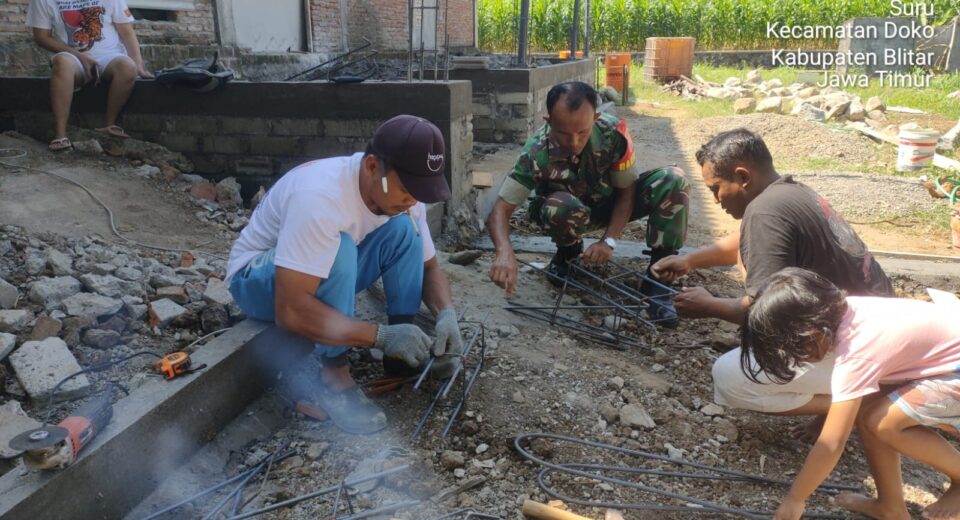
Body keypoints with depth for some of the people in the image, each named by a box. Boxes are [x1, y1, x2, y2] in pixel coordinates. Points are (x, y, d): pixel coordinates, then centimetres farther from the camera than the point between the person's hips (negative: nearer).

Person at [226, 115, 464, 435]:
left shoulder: (402, 194, -15)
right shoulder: (319, 196, -38)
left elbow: (429, 267, -2)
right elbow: (290, 311, -42)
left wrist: (446, 314, -23)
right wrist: (382, 336, -42)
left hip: (330, 275, 6)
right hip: (256, 277, -6)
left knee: (405, 229, -16)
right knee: (338, 249, -37)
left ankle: (402, 354, -9)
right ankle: (334, 377, -22)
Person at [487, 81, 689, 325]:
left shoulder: (614, 132, -29)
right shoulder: (536, 154, -31)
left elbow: (627, 189, -18)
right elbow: (502, 207, -32)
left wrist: (609, 241, -29)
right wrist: (505, 252, -51)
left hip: (612, 204, 2)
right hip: (573, 208, -2)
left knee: (673, 180, -25)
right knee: (560, 207, -40)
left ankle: (657, 282, -18)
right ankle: (568, 252, -2)